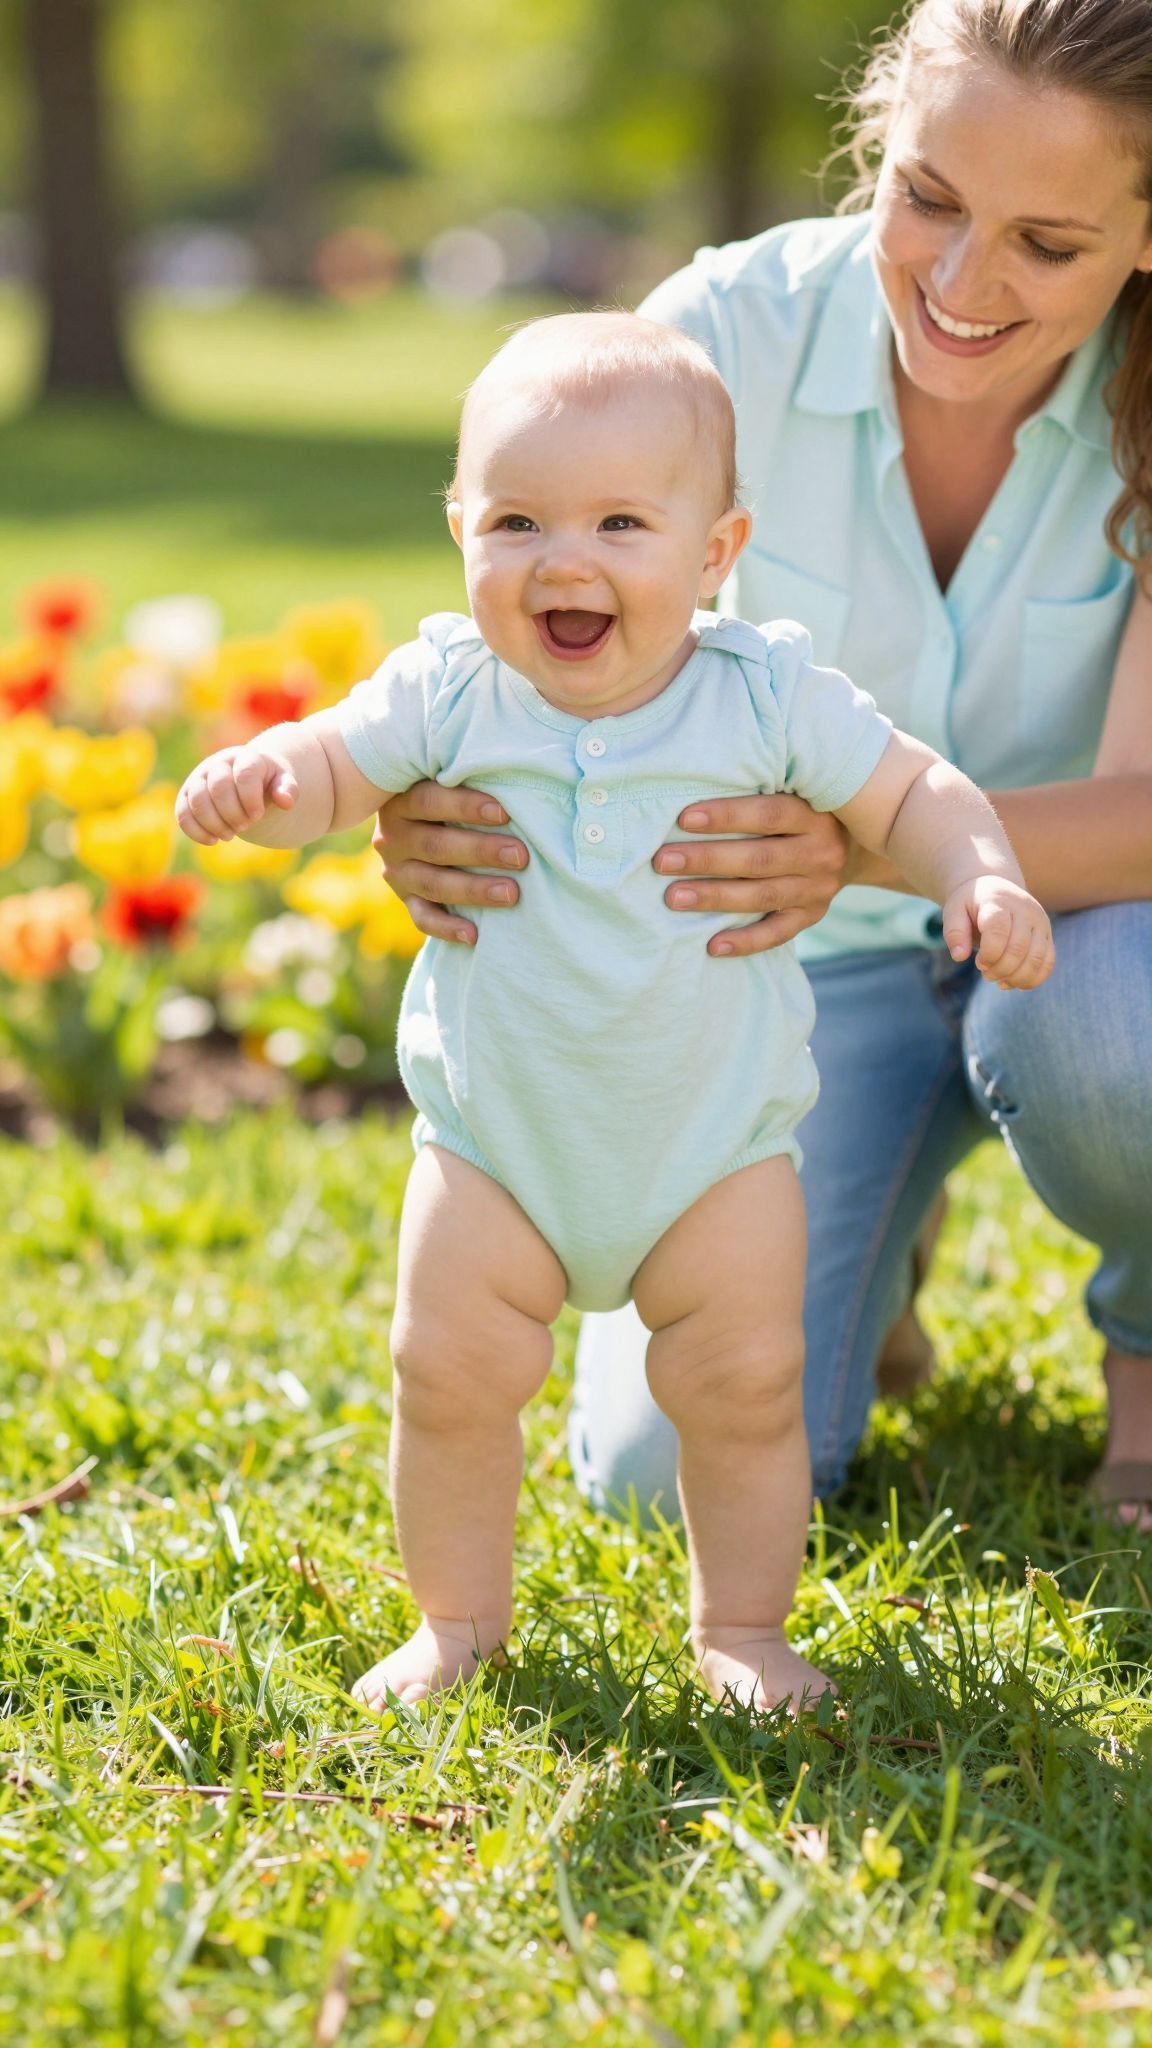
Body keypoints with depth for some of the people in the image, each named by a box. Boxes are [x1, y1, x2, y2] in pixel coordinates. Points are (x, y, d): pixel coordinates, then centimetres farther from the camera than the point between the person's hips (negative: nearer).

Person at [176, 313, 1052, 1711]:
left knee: (742, 1380, 0)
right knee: (451, 1372, -2)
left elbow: (909, 793, -3)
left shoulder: (764, 696, -11)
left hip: (717, 1137, -1)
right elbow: (332, 769, 0)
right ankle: (458, 1620, 20)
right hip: (495, 1136, 1)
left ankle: (740, 1627, 21)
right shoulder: (450, 692, -9)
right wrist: (255, 782, -24)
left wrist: (980, 877, -23)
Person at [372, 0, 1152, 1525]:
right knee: (671, 1472, -15)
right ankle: (865, 1230, 20)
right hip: (814, 958, 1)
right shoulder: (736, 330, -20)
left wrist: (869, 841, -51)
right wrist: (426, 807, -47)